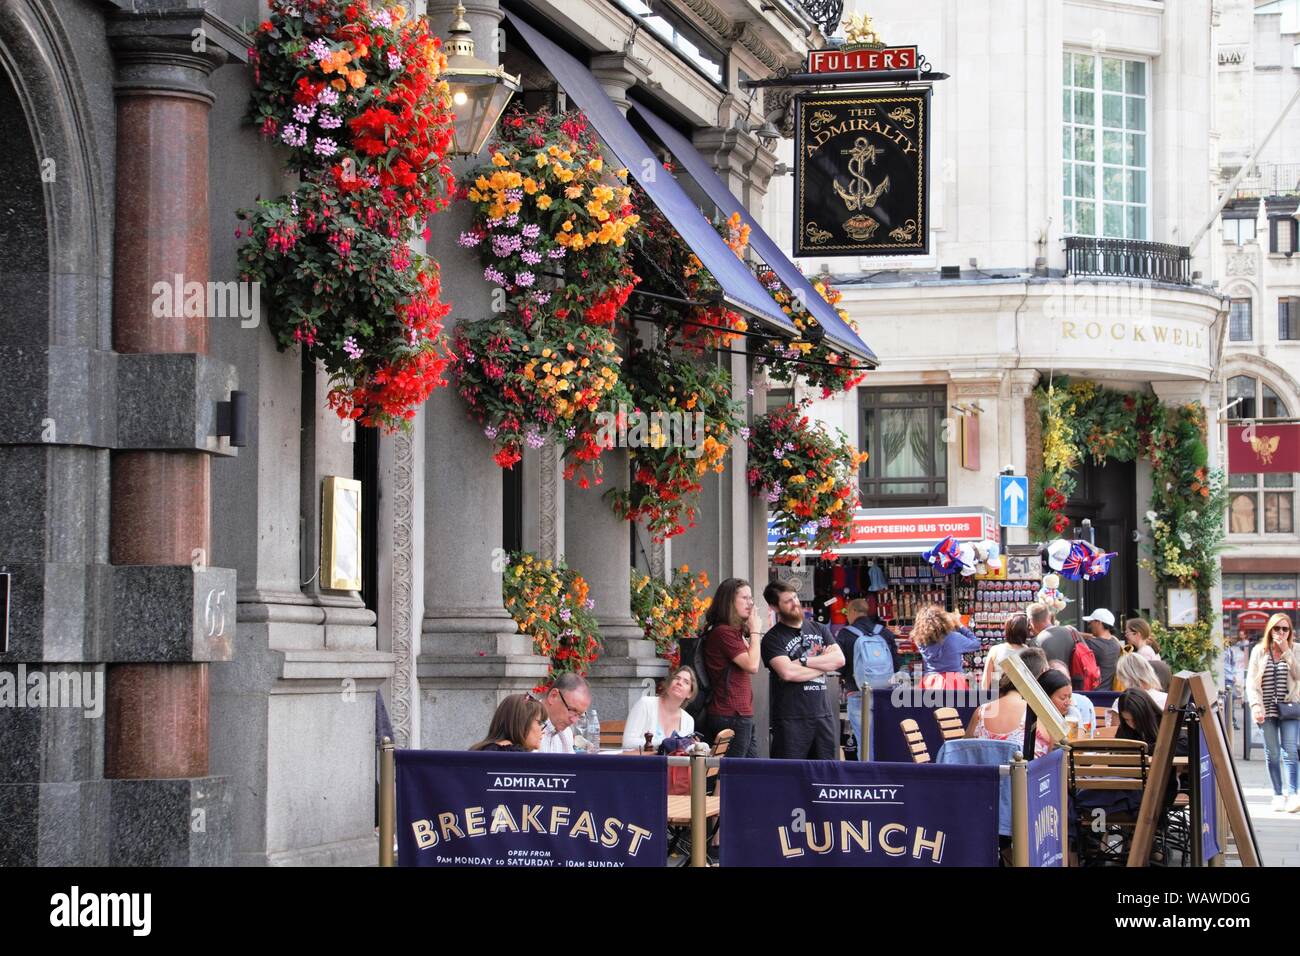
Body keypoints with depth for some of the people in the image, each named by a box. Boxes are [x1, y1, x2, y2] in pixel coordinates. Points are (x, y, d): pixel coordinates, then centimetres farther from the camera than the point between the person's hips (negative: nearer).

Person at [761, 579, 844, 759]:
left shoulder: (819, 630, 15)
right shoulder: (772, 639, -1)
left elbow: (839, 659, 1)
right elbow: (787, 672, -16)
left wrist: (804, 661, -9)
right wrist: (823, 666, -6)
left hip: (824, 714, 5)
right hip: (791, 718, -5)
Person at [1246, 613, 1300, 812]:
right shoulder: (1259, 651, 7)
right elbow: (1251, 681, 3)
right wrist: (1256, 705, -9)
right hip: (1267, 709, 1)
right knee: (1272, 754, 2)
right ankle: (1278, 795, 7)